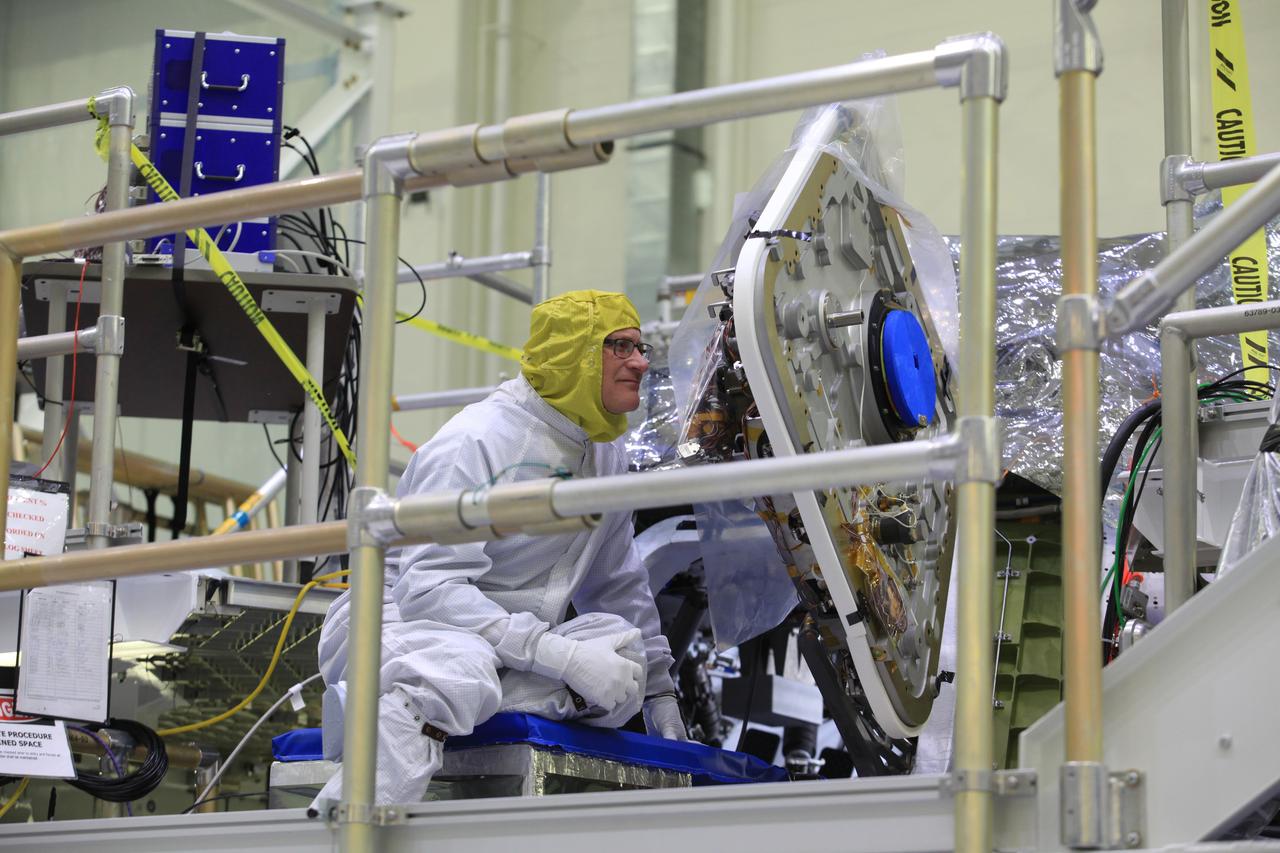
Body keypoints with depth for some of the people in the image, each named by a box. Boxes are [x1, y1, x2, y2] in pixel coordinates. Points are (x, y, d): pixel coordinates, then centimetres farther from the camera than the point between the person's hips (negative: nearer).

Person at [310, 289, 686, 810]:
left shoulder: (605, 456, 13)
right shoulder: (476, 443, -14)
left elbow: (619, 585, 26)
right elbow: (428, 587, -24)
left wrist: (658, 692, 20)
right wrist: (562, 655, -30)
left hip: (505, 648, 8)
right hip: (397, 620, -7)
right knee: (461, 669, -42)